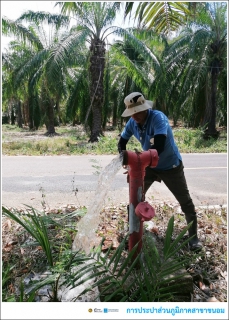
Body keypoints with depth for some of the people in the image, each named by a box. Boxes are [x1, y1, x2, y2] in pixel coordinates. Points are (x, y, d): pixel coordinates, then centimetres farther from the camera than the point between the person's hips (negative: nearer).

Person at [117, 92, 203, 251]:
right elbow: (122, 142, 3)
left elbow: (158, 147, -40)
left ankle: (193, 237, 23)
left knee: (186, 202, 4)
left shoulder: (158, 117, -29)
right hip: (150, 166, 5)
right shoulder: (132, 123, -10)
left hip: (171, 166, -5)